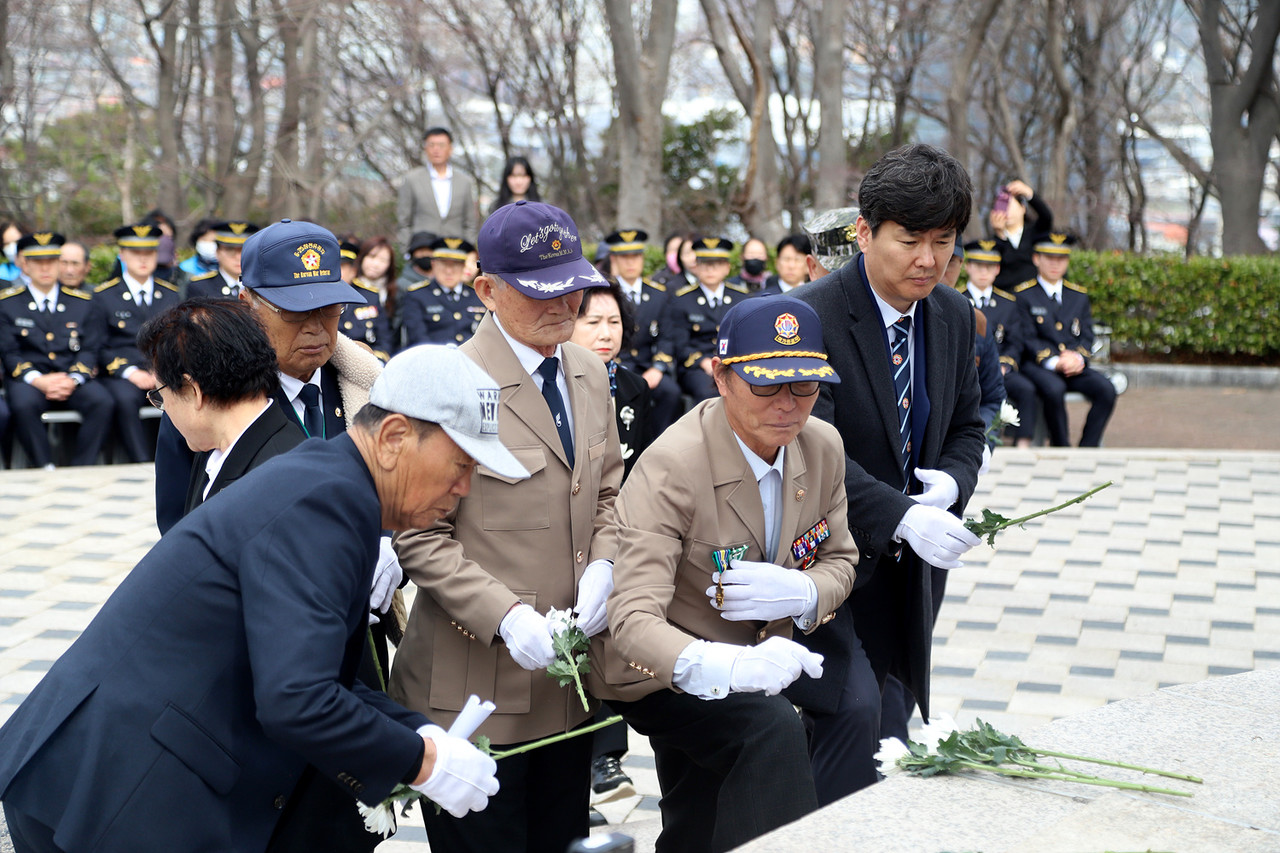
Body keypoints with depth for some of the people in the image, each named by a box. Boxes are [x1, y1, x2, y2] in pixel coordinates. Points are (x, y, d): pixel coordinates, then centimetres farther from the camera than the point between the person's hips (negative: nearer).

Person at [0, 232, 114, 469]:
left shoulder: (82, 303, 14)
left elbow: (91, 349, 7)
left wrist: (73, 379, -14)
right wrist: (38, 380, -17)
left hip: (73, 380, 2)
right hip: (29, 378, -2)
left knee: (103, 403, -29)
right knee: (23, 406, -36)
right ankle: (46, 469, -26)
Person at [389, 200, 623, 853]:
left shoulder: (589, 374, 9)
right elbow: (420, 539, -13)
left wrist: (602, 565, -2)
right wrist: (505, 616, -23)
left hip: (572, 677, 7)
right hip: (478, 687, -7)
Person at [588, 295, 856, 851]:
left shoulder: (823, 446, -8)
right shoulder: (671, 468, -29)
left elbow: (840, 560, 6)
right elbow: (633, 621, -37)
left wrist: (803, 592, -20)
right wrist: (718, 666, -58)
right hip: (658, 674, -6)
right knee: (773, 728, -33)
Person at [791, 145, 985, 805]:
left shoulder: (954, 317, 5)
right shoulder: (812, 317, -18)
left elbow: (965, 428, 14)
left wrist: (951, 482, -9)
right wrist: (901, 518, -35)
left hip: (897, 570, 7)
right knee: (852, 707, -22)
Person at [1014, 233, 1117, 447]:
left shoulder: (1079, 295, 19)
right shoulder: (1023, 295, 4)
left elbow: (1086, 336, 14)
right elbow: (1027, 339, -4)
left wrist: (1078, 357, -10)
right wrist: (1053, 362, -19)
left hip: (1074, 365, 5)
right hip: (1038, 365, -4)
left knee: (1106, 389, -23)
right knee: (1054, 389, -37)